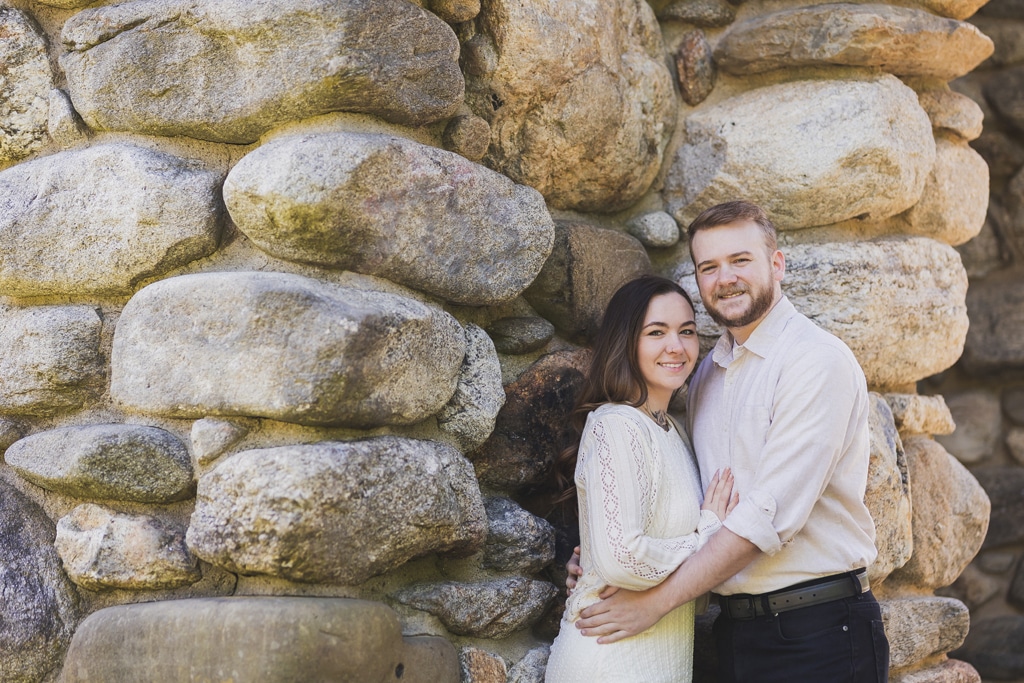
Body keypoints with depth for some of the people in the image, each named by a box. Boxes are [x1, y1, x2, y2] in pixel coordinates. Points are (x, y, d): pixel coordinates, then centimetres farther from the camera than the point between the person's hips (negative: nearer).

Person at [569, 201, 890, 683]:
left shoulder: (818, 361, -11)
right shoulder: (705, 375, 13)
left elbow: (771, 514, -18)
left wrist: (657, 600, -17)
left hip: (816, 633, -6)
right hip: (737, 632, 6)